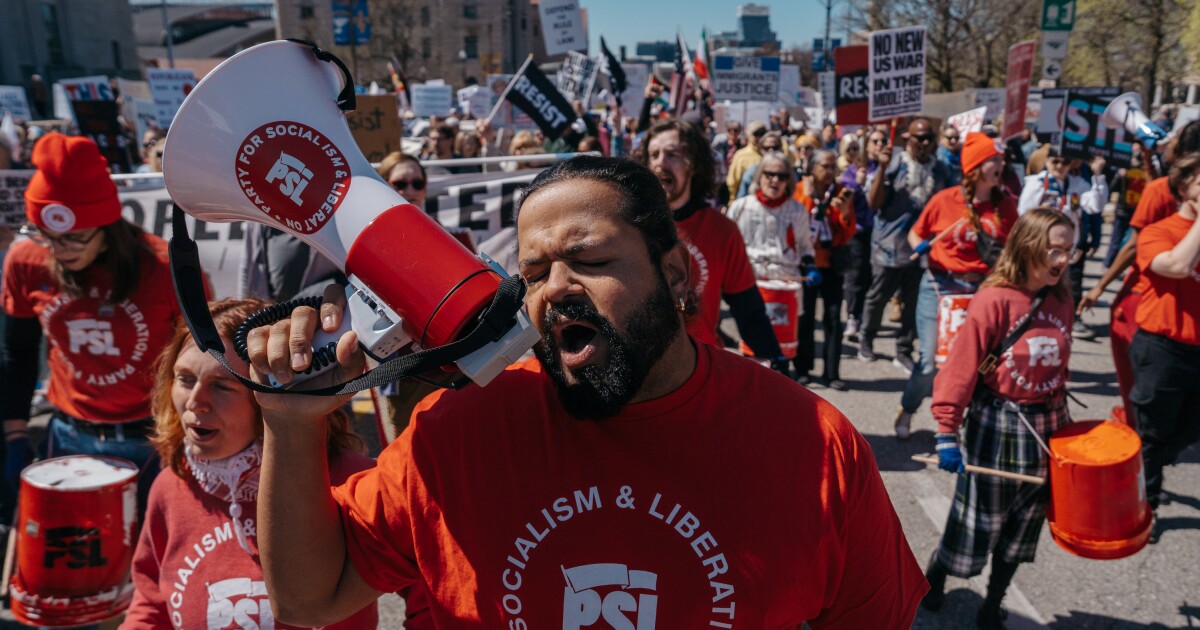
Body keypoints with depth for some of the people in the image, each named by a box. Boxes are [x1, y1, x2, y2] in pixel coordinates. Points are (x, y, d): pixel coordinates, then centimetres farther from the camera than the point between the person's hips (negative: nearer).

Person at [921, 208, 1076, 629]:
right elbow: (961, 369, -20)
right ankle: (932, 582, 35)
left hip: (1045, 430, 6)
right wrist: (947, 432, -22)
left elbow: (1058, 369, 10)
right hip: (996, 429, -6)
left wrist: (1060, 422, 13)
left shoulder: (1060, 302, 0)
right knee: (978, 522, 8)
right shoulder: (995, 300, -19)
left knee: (1022, 527, 17)